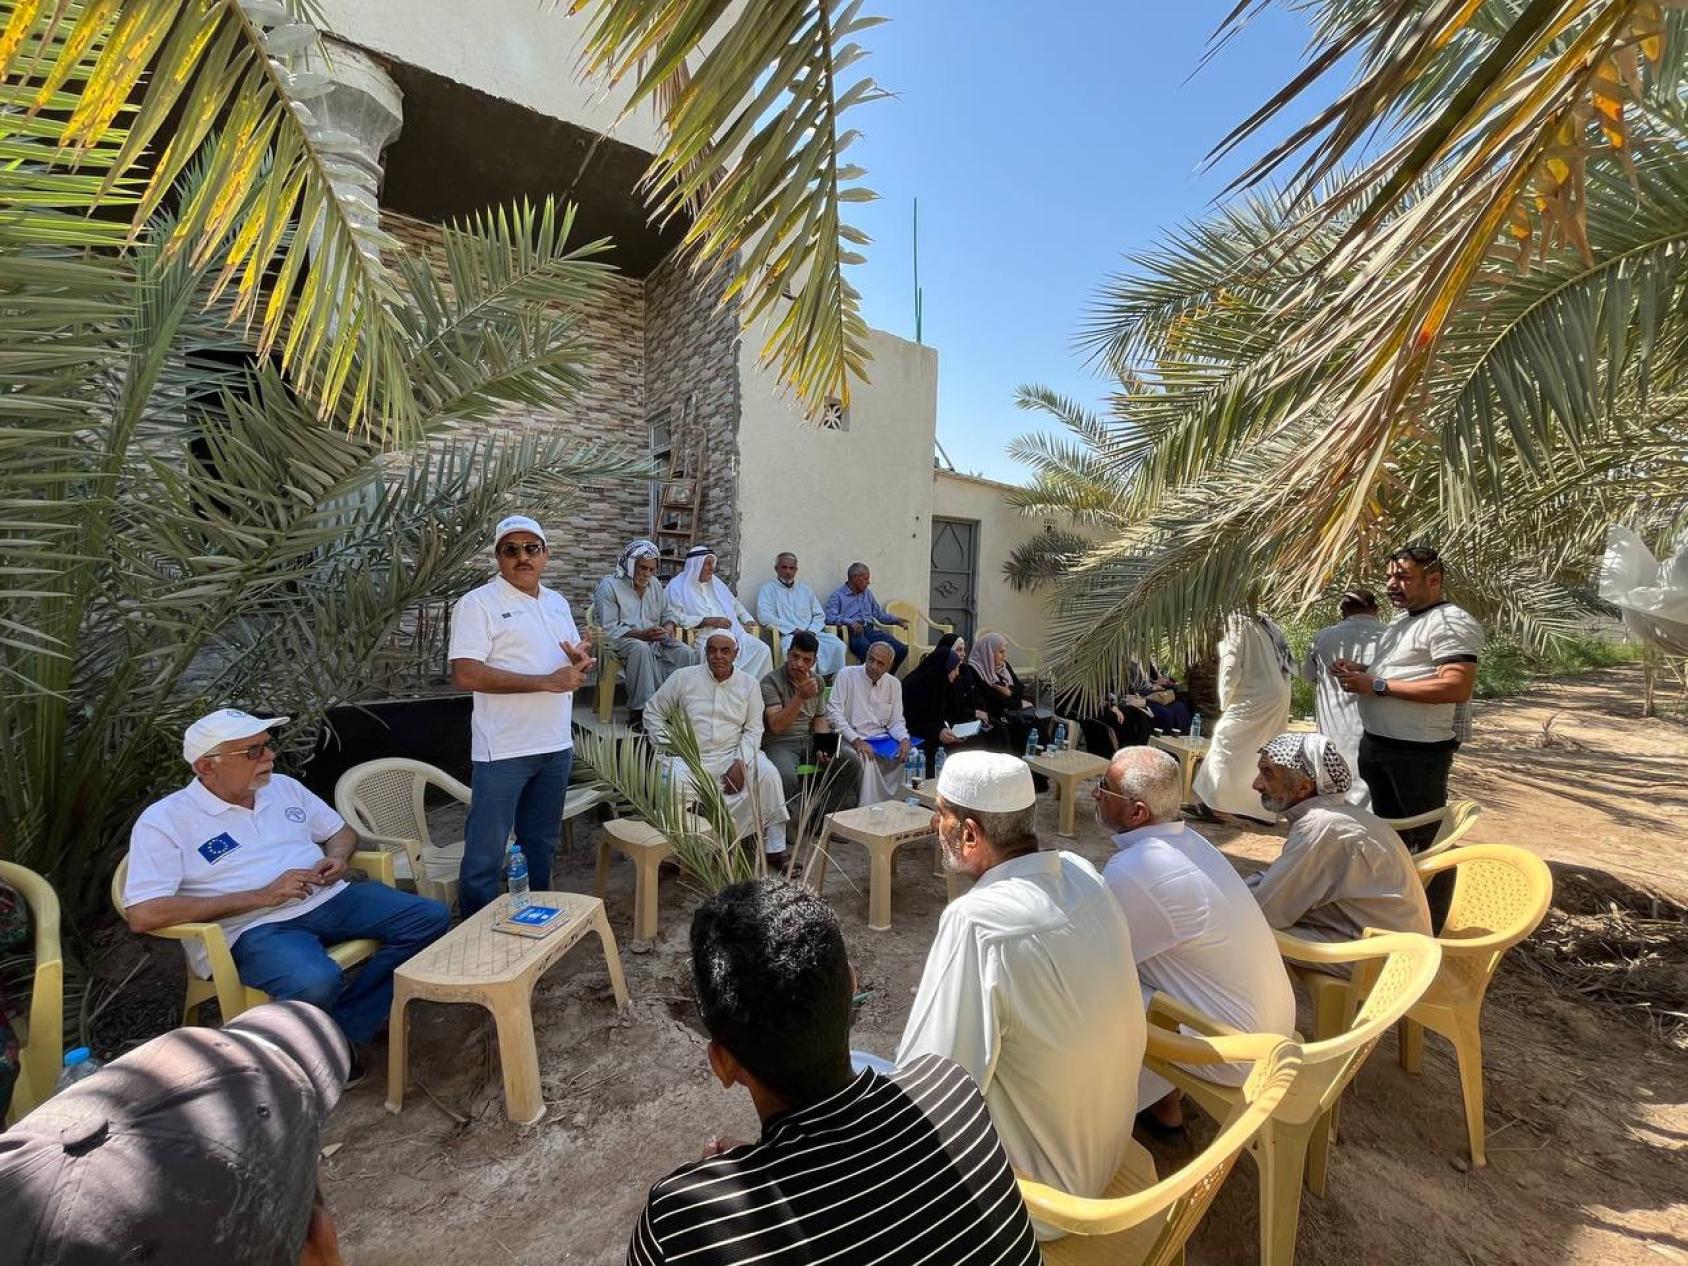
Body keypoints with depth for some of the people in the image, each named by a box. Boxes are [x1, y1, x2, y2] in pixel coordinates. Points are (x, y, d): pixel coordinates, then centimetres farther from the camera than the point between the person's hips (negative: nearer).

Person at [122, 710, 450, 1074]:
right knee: (316, 983, -37)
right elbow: (143, 915, -13)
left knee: (431, 918, -11)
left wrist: (337, 858, -1)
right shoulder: (164, 820, -3)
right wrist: (262, 896, -17)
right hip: (253, 927, -6)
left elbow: (342, 832, 25)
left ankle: (345, 1027, -7)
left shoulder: (283, 786, 13)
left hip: (329, 899, 6)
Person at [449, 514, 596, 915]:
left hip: (556, 745, 7)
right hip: (504, 750, -6)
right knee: (486, 851, 5)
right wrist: (548, 681, -22)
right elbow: (466, 675, -20)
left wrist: (582, 660, -6)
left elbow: (576, 659, 20)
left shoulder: (558, 602, 12)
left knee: (542, 842, 20)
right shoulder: (477, 603, -9)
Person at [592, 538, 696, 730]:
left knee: (688, 654, -22)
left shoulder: (655, 584, 17)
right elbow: (609, 629, -11)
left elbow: (668, 613, 22)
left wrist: (669, 627, -2)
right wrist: (640, 634, -22)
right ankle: (639, 712, -35)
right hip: (621, 641, -5)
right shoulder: (608, 586, -3)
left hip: (655, 640, 6)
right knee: (641, 648, -40)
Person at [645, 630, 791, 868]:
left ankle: (775, 849, -12)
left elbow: (753, 729, 4)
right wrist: (668, 747, -2)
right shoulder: (683, 677, 1)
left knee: (768, 773, -24)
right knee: (673, 781, -32)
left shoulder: (750, 684, 5)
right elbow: (653, 712, 9)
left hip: (733, 755, 1)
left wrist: (740, 763, -12)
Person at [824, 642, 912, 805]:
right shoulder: (846, 675, -4)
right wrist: (856, 740, -20)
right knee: (867, 760, -33)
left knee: (909, 756, -20)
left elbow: (896, 722, 11)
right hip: (851, 739, -4)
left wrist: (904, 739, -13)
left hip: (881, 739, 4)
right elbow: (833, 712, -11)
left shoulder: (894, 684, 9)